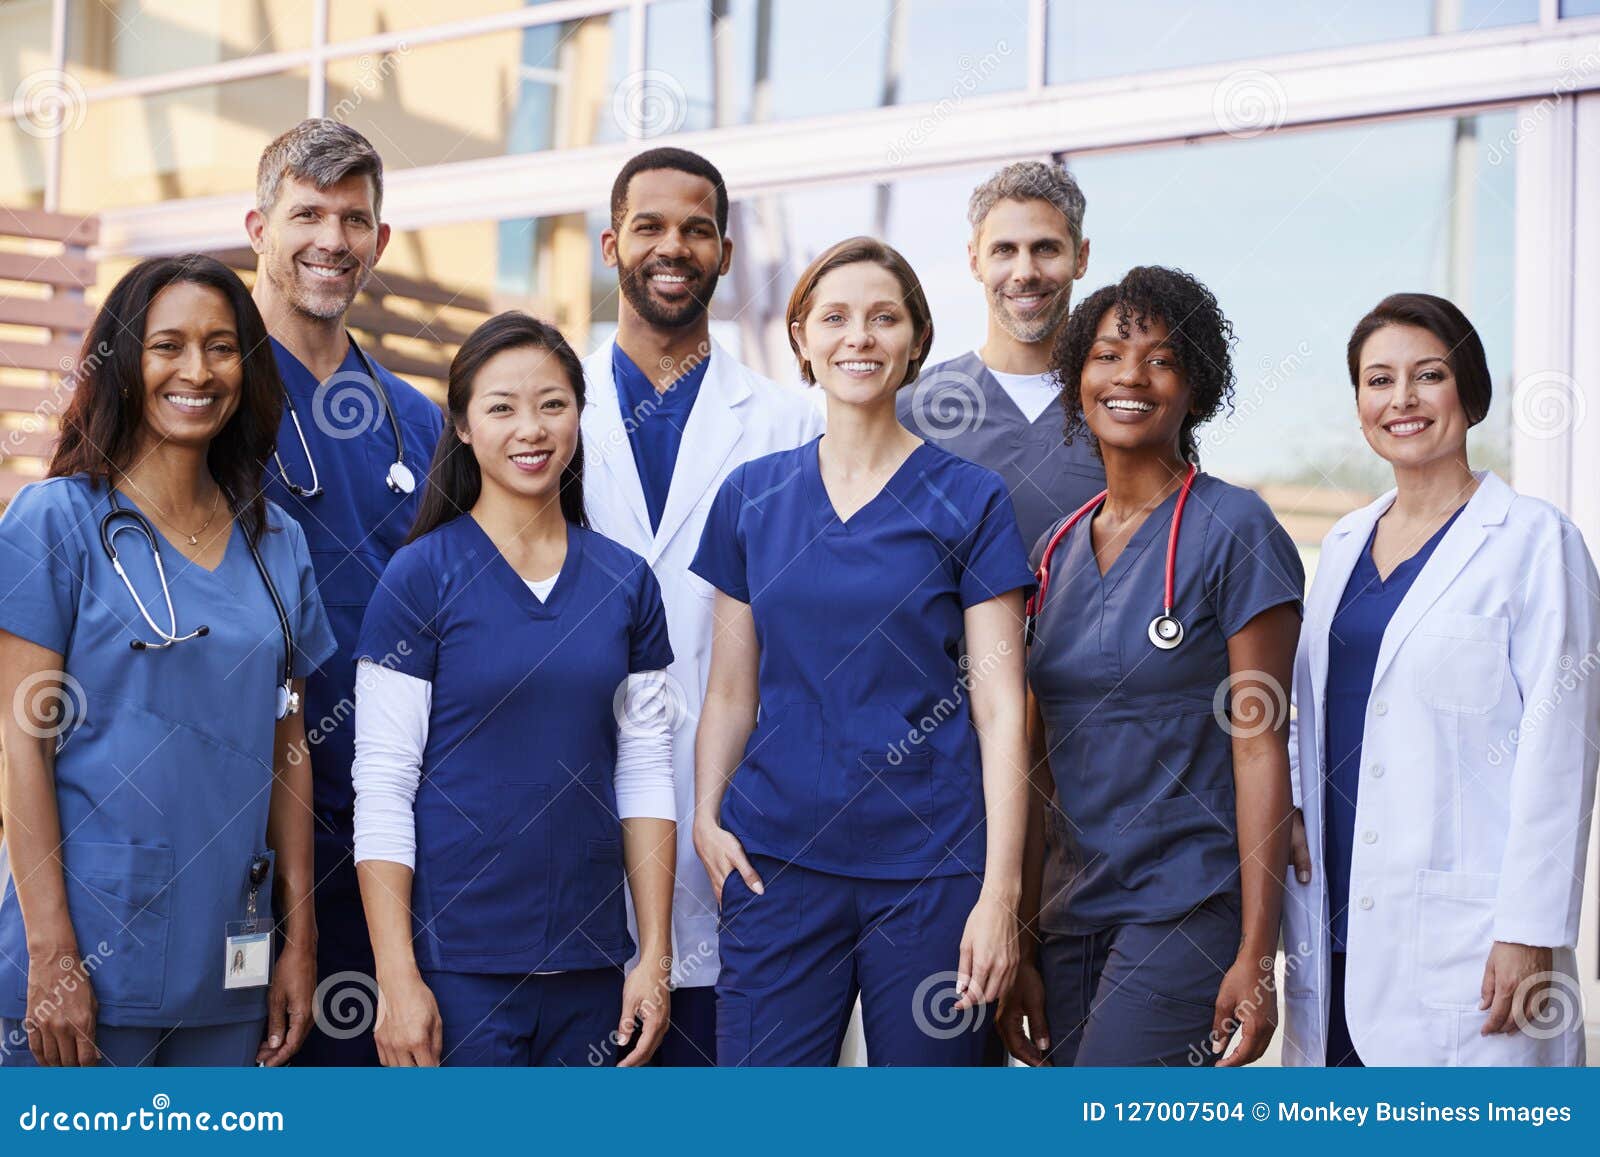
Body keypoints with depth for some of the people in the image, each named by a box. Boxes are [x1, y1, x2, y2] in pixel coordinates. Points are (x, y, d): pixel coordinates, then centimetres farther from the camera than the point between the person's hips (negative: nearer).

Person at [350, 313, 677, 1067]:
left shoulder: (625, 582, 6)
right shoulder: (421, 576, -5)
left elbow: (645, 773, 7)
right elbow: (382, 785, -7)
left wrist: (656, 956, 2)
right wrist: (397, 978, -12)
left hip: (591, 962, 4)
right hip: (457, 962, -4)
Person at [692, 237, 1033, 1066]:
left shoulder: (969, 500, 0)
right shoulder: (751, 496, 8)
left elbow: (999, 708, -4)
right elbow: (730, 691, 13)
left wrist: (1000, 889, -10)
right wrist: (706, 817, -3)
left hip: (929, 867, -2)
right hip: (776, 859, 2)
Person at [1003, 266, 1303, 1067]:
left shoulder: (1234, 531, -6)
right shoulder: (1057, 550, 11)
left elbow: (1260, 746, -10)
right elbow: (1038, 762, 12)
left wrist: (1255, 954, -14)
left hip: (1190, 908, -6)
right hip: (1072, 914, 6)